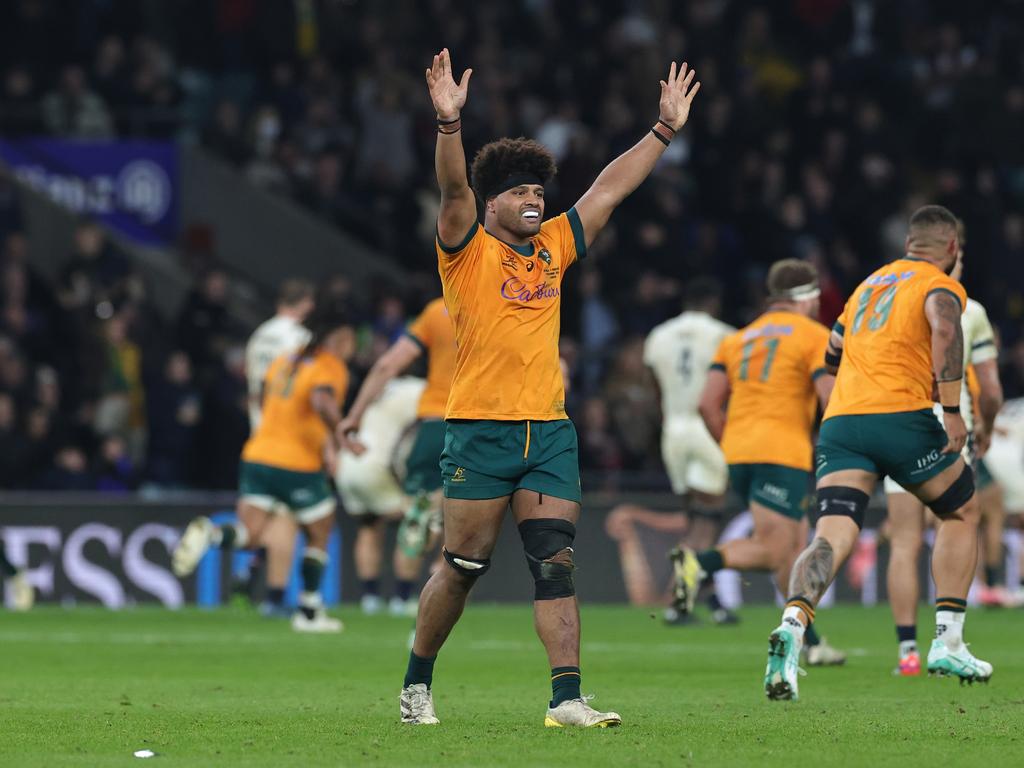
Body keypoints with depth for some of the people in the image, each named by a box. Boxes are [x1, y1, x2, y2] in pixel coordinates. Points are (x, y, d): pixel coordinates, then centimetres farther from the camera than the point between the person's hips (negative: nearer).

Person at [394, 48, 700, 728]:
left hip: (550, 430, 5)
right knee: (463, 569, 0)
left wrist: (665, 129, 20)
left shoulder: (554, 248, 15)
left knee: (556, 564, -4)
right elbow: (454, 189, -17)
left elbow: (609, 190, 20)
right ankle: (417, 683, 17)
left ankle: (567, 698, -9)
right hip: (481, 431, -5)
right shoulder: (468, 251, 0)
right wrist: (449, 121, -33)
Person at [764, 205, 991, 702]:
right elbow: (945, 329, -17)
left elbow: (831, 357, 33)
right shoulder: (941, 285, 6)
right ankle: (948, 641, 12)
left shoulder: (869, 285, 26)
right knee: (961, 514, 18)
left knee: (833, 537, -7)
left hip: (839, 421, 5)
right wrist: (952, 410, -17)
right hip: (902, 416, -5)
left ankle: (793, 626, -36)